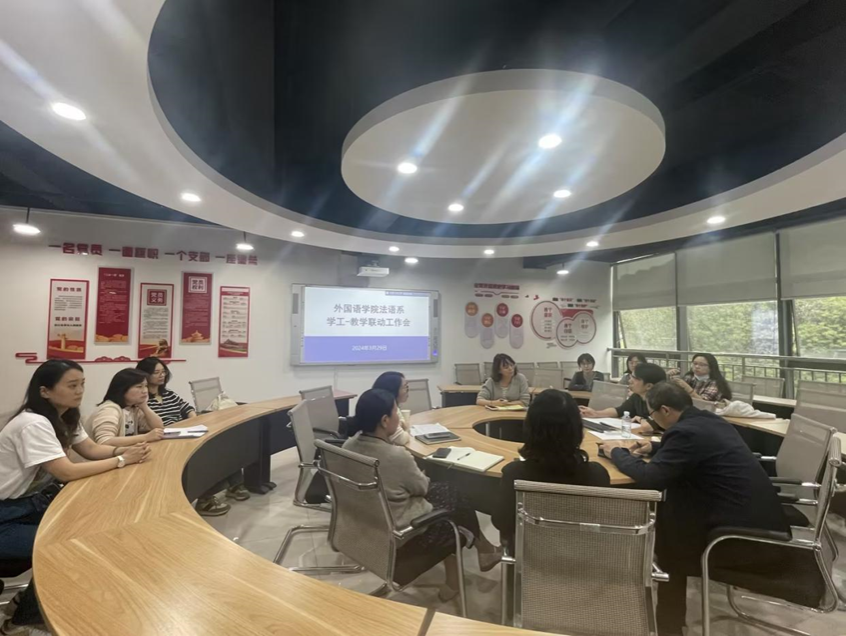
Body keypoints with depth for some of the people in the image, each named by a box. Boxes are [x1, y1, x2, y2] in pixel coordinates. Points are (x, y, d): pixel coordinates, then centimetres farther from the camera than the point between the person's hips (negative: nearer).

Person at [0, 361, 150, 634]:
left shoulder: (64, 416, 0)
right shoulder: (32, 424, -27)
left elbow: (92, 449, 4)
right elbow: (67, 472, -31)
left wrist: (125, 449, -16)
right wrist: (122, 460, -24)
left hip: (34, 500, 8)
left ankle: (29, 599, 16)